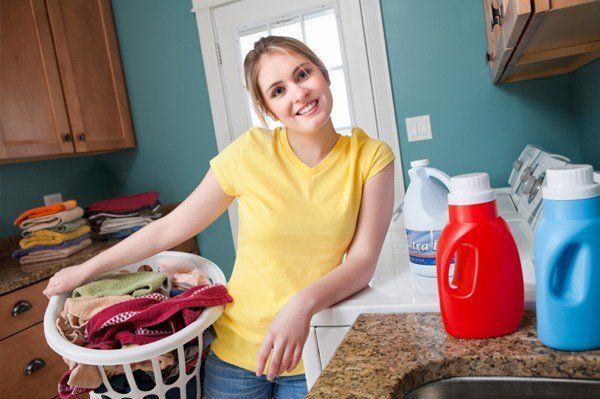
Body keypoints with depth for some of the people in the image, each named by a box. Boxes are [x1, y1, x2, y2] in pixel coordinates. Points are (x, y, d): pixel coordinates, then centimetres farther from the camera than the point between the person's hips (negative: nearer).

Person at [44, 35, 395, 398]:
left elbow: (363, 261, -13)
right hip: (236, 351, 0)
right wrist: (87, 269, 3)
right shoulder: (250, 152, -14)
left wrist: (303, 304, -31)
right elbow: (171, 228, -5)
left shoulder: (371, 156, -10)